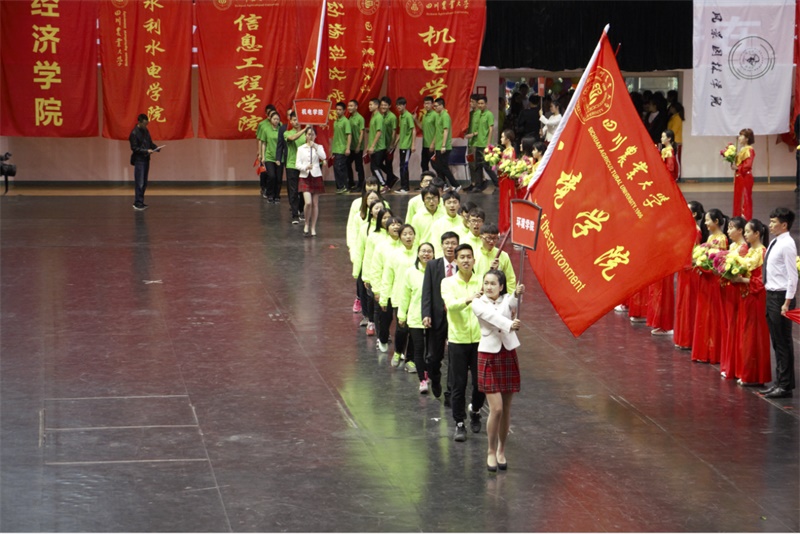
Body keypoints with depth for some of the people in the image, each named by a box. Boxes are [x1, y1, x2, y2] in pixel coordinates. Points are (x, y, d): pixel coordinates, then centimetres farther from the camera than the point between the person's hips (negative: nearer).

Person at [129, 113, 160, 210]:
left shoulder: (145, 131, 10)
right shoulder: (134, 133, -14)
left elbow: (150, 143, 17)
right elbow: (134, 148, -16)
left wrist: (156, 148, -2)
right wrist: (146, 151, -22)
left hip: (146, 159, 8)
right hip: (139, 160, -8)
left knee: (144, 183, 11)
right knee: (139, 183, -9)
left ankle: (140, 202, 17)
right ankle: (137, 203, -6)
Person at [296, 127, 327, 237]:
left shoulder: (319, 147, 6)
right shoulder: (301, 149, 7)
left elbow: (323, 157, -13)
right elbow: (298, 165, 2)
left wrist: (315, 147, -19)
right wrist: (305, 167, -17)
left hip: (316, 176, 1)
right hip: (305, 177, -1)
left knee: (315, 204, 3)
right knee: (308, 203, -16)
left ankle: (313, 228, 11)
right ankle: (306, 224, 4)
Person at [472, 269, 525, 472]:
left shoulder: (507, 299, 3)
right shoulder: (478, 303, -4)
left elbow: (509, 306, -23)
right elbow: (493, 316, -24)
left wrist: (516, 295, -46)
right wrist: (509, 324, -44)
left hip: (508, 355, 3)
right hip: (488, 356, -2)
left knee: (506, 408, 7)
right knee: (496, 408, -10)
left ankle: (501, 450, 23)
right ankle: (491, 451, 6)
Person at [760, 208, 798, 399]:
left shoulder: (787, 245, -15)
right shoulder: (774, 243, 12)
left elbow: (792, 276, -18)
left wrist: (787, 302, -20)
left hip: (781, 297, -9)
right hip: (771, 295, 9)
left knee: (783, 342, -3)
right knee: (776, 342, 14)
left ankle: (785, 386, 3)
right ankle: (780, 381, 22)